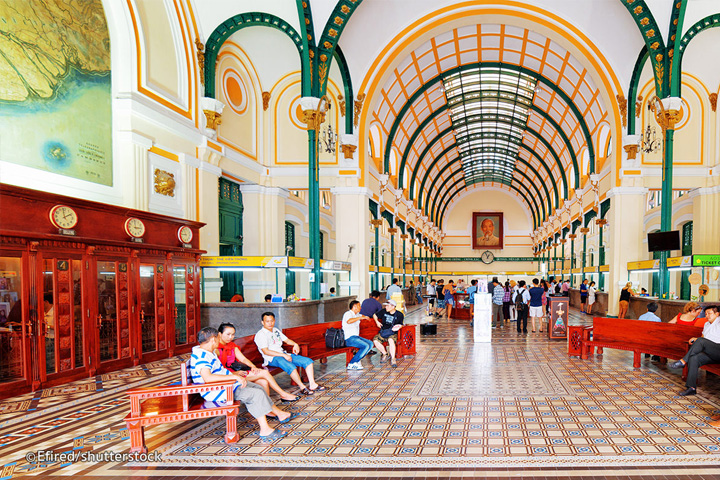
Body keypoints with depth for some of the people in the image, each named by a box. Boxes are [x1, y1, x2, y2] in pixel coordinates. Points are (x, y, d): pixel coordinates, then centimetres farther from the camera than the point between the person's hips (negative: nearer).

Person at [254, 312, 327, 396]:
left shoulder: (276, 331, 18)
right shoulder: (260, 335, -7)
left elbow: (286, 340, 26)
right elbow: (266, 351, -17)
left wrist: (295, 344, 2)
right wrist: (283, 355, -21)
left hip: (284, 354, 8)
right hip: (272, 358, -8)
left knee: (308, 361, -5)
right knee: (291, 367, -36)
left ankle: (312, 384, -6)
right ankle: (302, 387, -19)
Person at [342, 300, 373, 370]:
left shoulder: (356, 315, 20)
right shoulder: (348, 313, -8)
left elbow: (362, 316, 45)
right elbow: (349, 321, -33)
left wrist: (363, 316, 23)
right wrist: (360, 317, -27)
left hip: (356, 337, 9)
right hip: (349, 338, -9)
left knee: (370, 344, -3)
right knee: (366, 346, -22)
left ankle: (356, 360, -6)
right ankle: (351, 364, -19)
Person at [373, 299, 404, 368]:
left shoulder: (399, 315, 1)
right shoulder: (384, 312, 7)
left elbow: (400, 324, 7)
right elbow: (375, 315, 22)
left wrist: (398, 327, -15)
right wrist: (377, 322, 5)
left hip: (392, 333, -3)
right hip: (382, 332, 4)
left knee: (391, 340, -38)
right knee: (375, 340, -24)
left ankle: (393, 359, -28)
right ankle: (384, 354, -1)